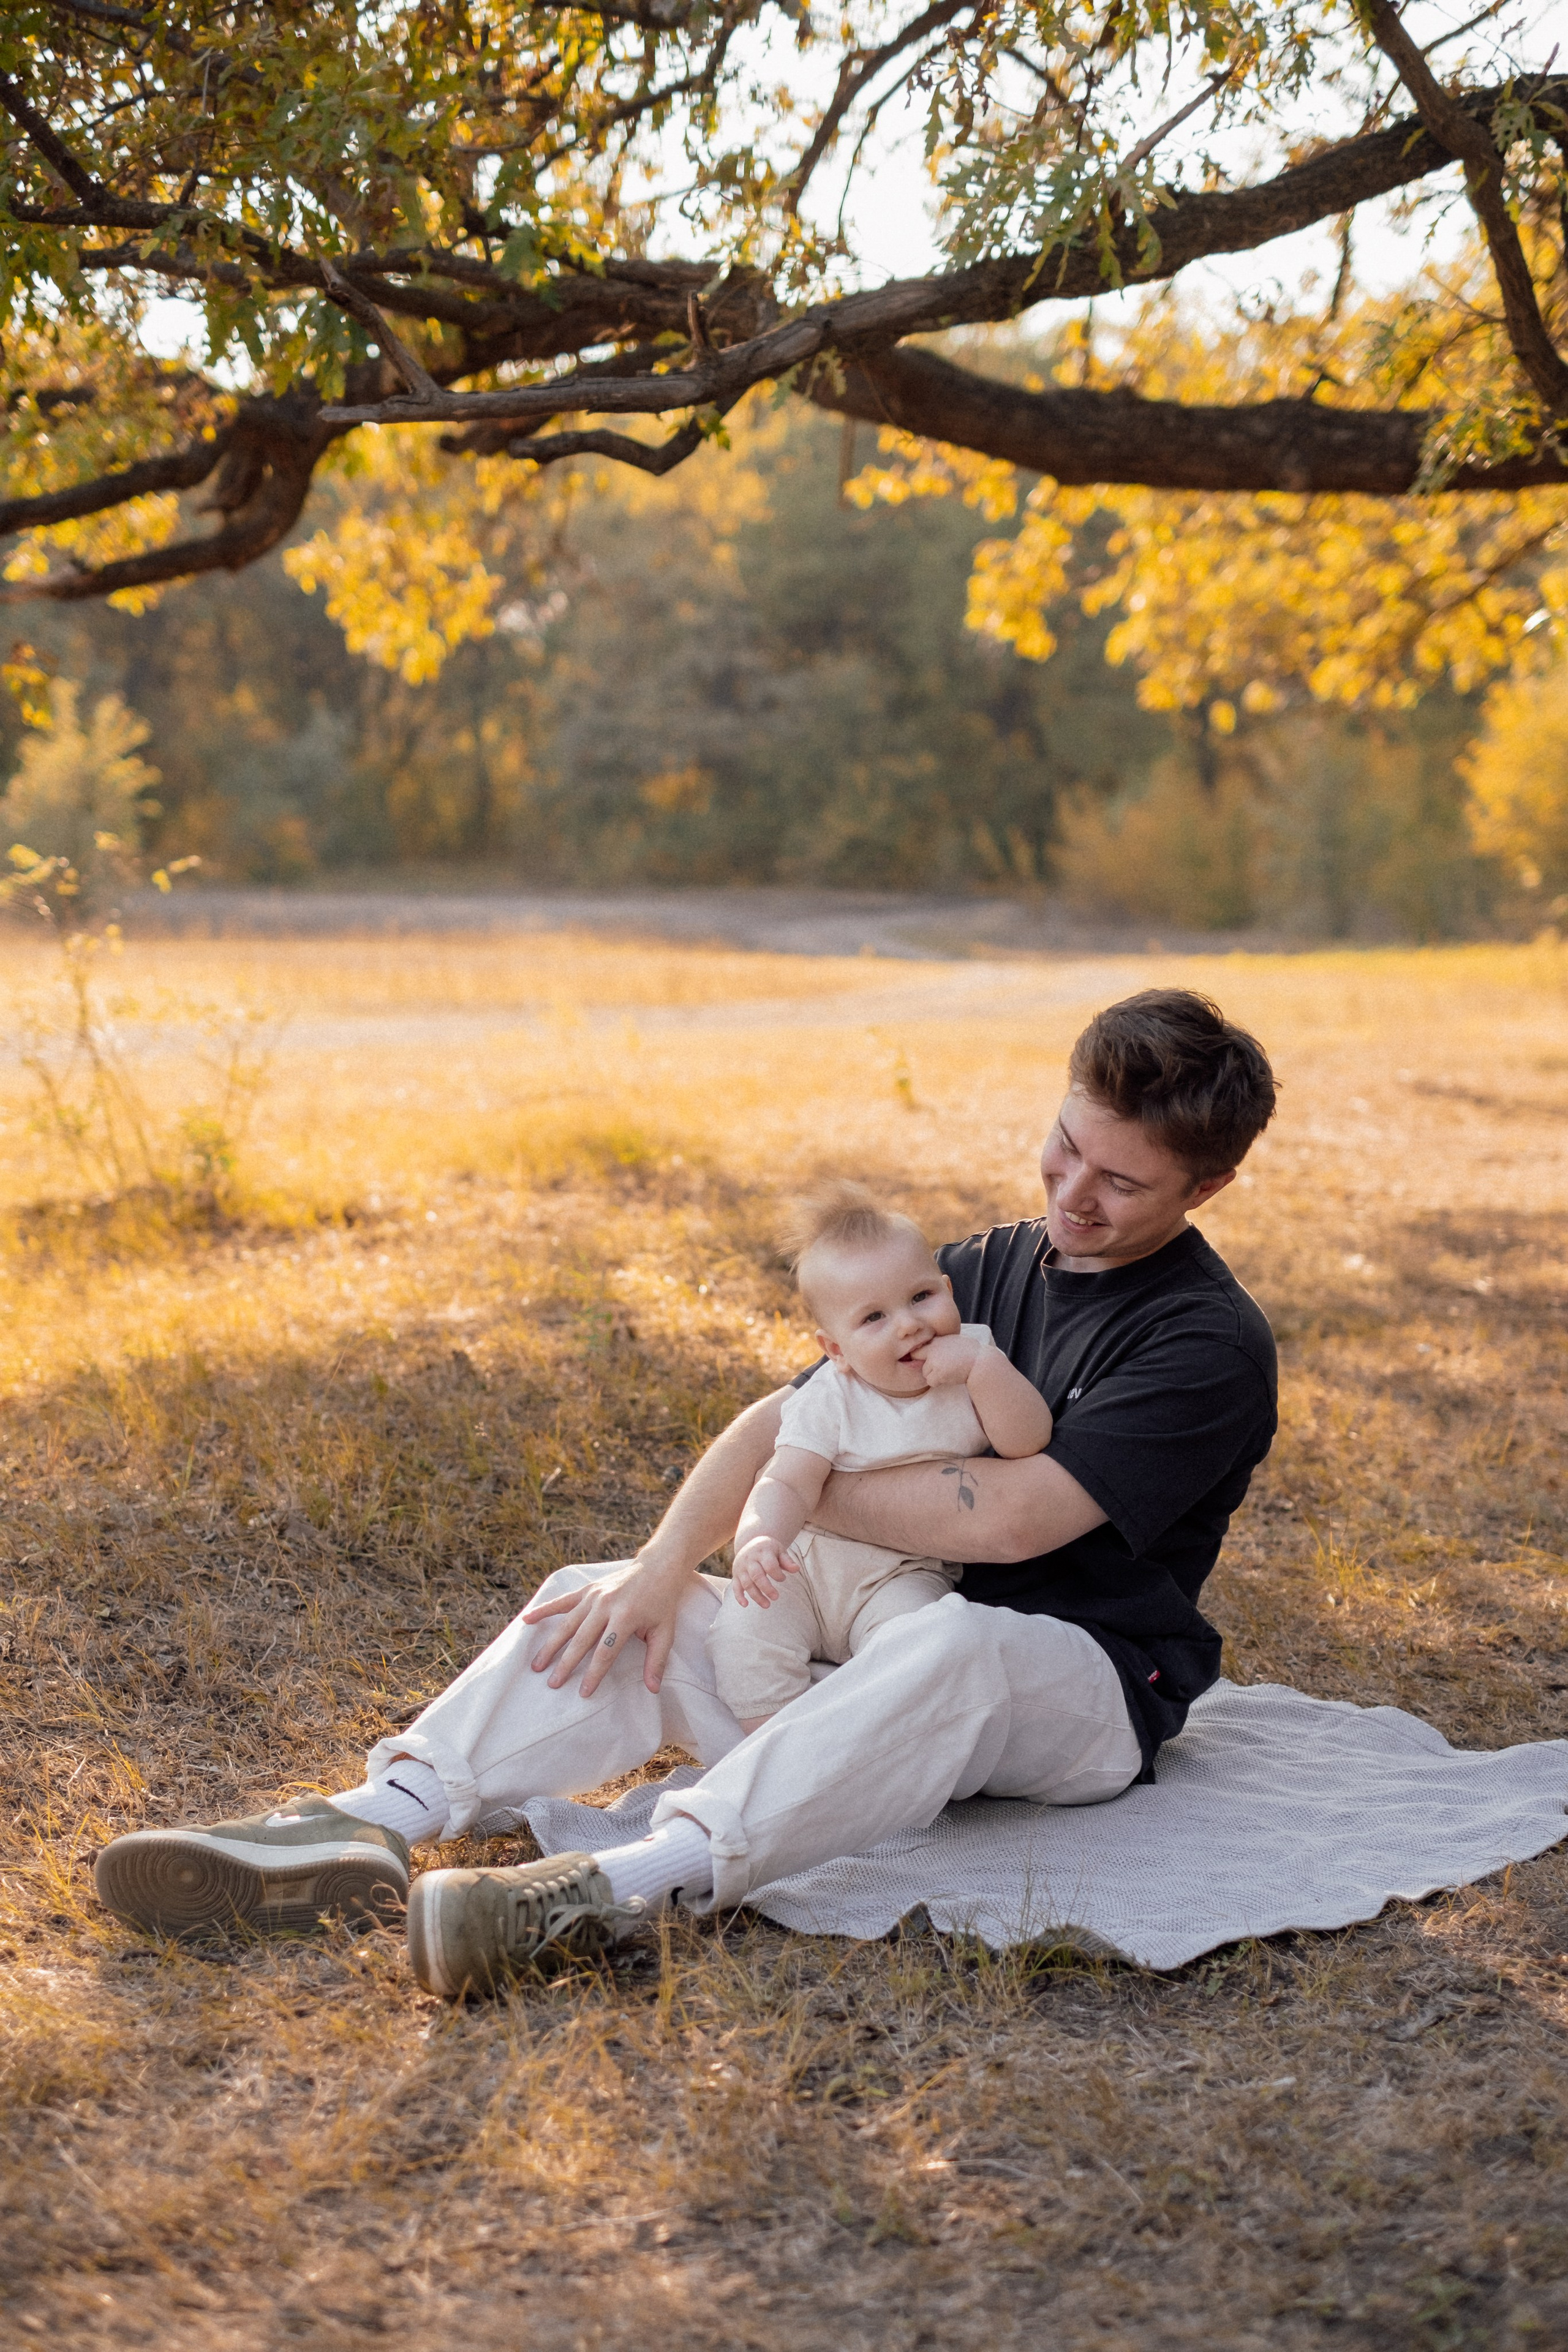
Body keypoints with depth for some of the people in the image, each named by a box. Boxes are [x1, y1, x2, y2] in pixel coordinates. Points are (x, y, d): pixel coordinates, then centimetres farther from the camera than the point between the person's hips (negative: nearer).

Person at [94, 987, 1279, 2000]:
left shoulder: (1213, 1344, -11)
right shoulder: (982, 1271, 12)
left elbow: (1011, 1519, -23)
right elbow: (781, 1417, 6)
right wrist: (667, 1561, -12)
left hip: (1093, 1687, -7)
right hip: (891, 1643, 7)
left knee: (948, 1646, -42)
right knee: (600, 1603, -9)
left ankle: (620, 1890, -57)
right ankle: (375, 1822, -30)